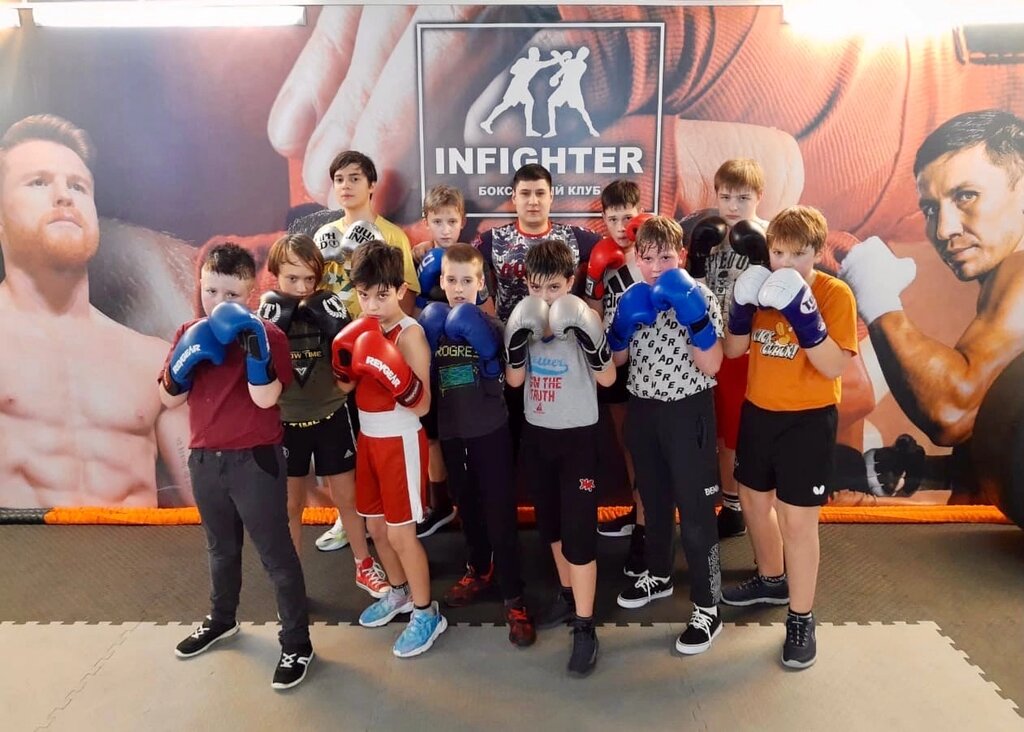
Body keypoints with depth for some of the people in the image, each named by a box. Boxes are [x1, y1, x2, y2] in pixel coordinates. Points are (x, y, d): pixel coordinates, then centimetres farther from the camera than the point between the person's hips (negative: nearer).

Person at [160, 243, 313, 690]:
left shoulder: (266, 334, -12)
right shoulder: (189, 333, 4)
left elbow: (266, 398, -23)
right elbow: (169, 398, 4)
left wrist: (254, 346, -33)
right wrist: (185, 362, -14)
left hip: (255, 460, -6)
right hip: (205, 459, 6)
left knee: (275, 553, 3)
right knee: (221, 548, 25)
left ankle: (296, 643, 16)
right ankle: (221, 619, 47)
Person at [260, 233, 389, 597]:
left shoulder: (328, 307, -7)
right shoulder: (266, 312, -7)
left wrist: (331, 319, -23)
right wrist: (276, 320, -24)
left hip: (331, 416, 0)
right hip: (285, 422, 0)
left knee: (346, 497, 12)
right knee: (290, 505, 13)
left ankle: (364, 566, 31)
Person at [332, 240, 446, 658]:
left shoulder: (410, 333, -18)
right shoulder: (361, 329, 4)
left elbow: (422, 406, -21)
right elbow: (345, 387, 7)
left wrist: (397, 378, -37)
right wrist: (344, 362, -12)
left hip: (401, 441, -8)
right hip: (368, 438, 8)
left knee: (400, 532, -1)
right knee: (375, 525, 18)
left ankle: (427, 613, 17)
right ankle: (399, 592, 40)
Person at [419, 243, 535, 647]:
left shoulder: (490, 324, -7)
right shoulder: (431, 323, 3)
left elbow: (505, 377, -16)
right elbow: (423, 378, 4)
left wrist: (480, 342, -21)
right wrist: (430, 345, -10)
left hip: (490, 429, -4)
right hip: (450, 430, 4)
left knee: (500, 513, -2)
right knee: (467, 506, 19)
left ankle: (513, 597, 8)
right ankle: (479, 571, 39)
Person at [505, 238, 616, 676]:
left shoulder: (583, 319, -11)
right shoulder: (523, 319, 0)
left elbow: (607, 378, -16)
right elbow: (514, 379, -5)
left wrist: (584, 332, -27)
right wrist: (520, 335, -19)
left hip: (577, 435, -5)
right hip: (536, 433, 5)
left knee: (578, 530, -4)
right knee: (550, 523, 18)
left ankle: (585, 627, 6)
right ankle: (567, 595, 38)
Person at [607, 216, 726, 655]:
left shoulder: (699, 297, -11)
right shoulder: (630, 298, 3)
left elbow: (712, 366, -16)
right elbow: (616, 359, 6)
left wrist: (694, 319, -28)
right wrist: (623, 326, -12)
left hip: (688, 410, -5)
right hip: (642, 409, 5)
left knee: (695, 510, -1)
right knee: (653, 499, 20)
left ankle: (707, 609, 11)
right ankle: (658, 575, 40)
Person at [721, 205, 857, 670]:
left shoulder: (835, 294, -13)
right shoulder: (764, 287, 2)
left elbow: (834, 367, -21)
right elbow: (733, 351, 1)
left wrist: (803, 314, -31)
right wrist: (742, 306, -15)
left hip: (808, 420, -6)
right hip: (758, 413, 6)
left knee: (797, 521, -3)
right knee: (753, 499, 20)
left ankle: (801, 619, 16)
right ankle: (772, 580, 44)